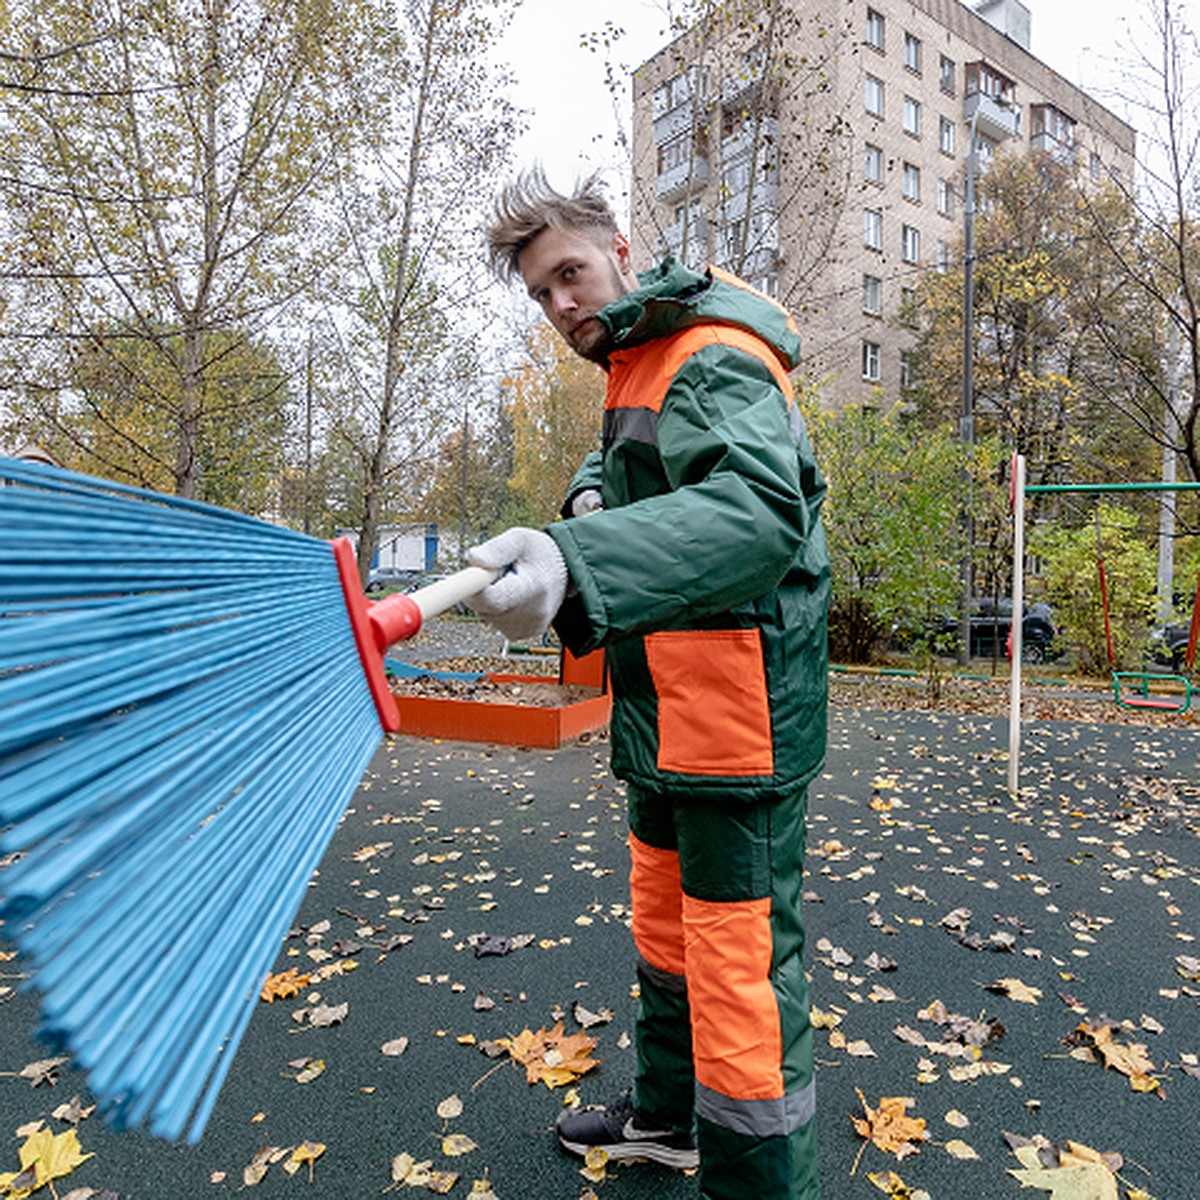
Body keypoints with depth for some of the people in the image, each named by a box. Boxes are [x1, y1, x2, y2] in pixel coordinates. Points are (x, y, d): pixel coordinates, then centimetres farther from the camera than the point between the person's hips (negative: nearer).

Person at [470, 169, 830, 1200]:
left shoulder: (715, 361, -16)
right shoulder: (641, 356, 16)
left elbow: (757, 508, -35)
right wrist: (594, 496, 5)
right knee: (664, 919, 22)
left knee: (740, 960, -4)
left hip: (738, 708, -10)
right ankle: (671, 1114, 44)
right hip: (672, 707, 11)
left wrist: (578, 565, -52)